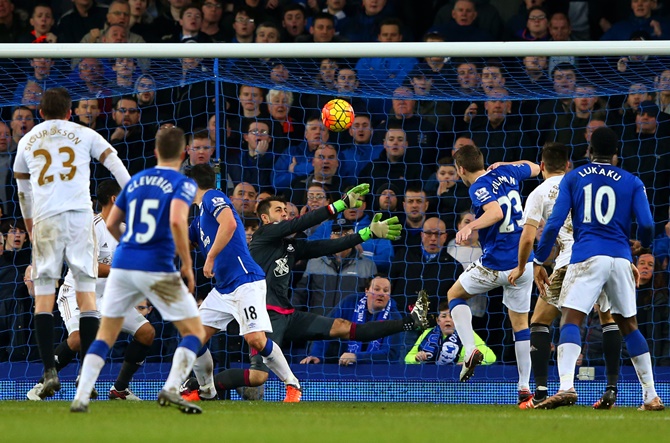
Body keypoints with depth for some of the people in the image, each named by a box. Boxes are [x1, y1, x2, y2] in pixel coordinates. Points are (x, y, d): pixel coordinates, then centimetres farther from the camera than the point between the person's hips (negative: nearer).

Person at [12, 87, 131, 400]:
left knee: (43, 297, 3)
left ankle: (49, 371, -8)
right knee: (86, 292, 0)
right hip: (80, 215, -1)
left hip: (45, 220, 1)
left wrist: (29, 224, 43)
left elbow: (23, 190, 29)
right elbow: (115, 164, 4)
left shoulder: (27, 141, 18)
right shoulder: (84, 135, 13)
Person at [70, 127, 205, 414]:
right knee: (195, 333, 5)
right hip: (157, 269, -5)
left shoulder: (135, 181, 14)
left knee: (105, 335, 15)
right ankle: (171, 388, -15)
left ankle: (81, 397, 4)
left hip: (122, 264, 5)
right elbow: (177, 221, -20)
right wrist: (187, 265, -12)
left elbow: (111, 223, 18)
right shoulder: (182, 184, -3)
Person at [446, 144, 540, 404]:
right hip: (525, 262, 6)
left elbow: (496, 212, -33)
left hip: (496, 265, -6)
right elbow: (534, 168, 28)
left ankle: (471, 350, 0)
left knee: (455, 295, 19)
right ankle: (524, 387, 10)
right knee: (520, 322, 15)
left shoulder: (478, 188, -13)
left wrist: (470, 227, -43)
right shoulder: (506, 173, 7)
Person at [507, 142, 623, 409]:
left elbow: (528, 238, -2)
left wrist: (522, 267, 16)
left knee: (540, 322, 11)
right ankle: (612, 389, 10)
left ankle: (541, 392, -1)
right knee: (608, 318, 23)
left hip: (569, 263, -3)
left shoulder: (539, 194, 8)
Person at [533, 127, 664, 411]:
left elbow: (555, 222, 2)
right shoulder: (632, 182, 11)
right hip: (620, 257, 3)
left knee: (570, 321, -10)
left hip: (587, 257, -3)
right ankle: (651, 396, 13)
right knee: (629, 326, 14)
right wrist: (644, 244, 27)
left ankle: (566, 387, -32)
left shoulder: (573, 179, 9)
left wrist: (539, 260, 10)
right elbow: (646, 225, 4)